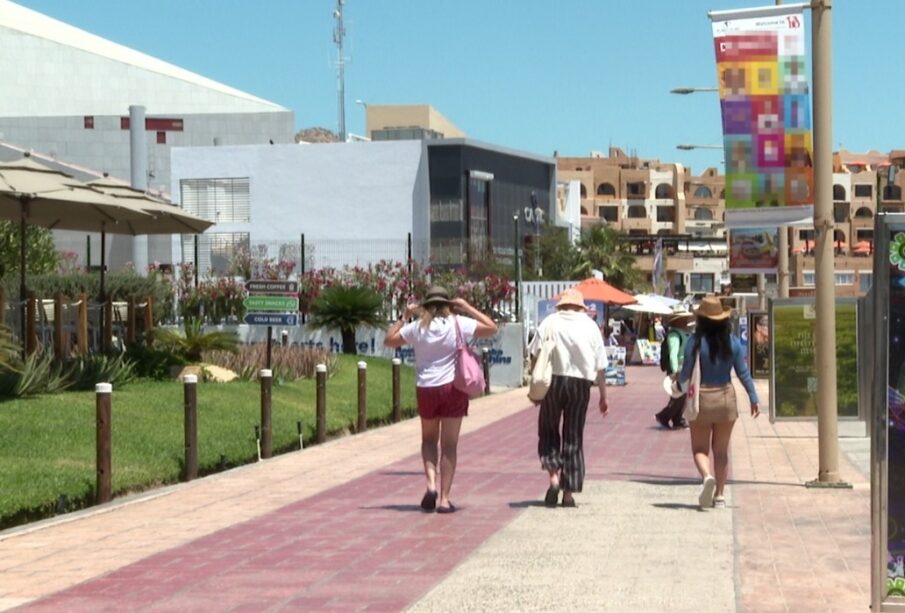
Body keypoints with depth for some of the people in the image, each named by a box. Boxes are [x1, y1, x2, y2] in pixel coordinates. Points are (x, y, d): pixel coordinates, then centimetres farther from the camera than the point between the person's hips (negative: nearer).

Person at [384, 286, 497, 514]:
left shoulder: (417, 327, -1)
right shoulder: (458, 324, -5)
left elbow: (389, 340, 10)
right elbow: (491, 328, 2)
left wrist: (404, 316, 15)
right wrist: (467, 308, 6)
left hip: (426, 389, 1)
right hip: (453, 388, -1)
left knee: (429, 439, 21)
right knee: (449, 445, 4)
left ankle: (431, 483, -1)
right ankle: (444, 499, 3)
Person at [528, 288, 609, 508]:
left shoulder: (549, 323, 2)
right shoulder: (590, 326, 7)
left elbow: (534, 355, -5)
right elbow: (600, 366, 7)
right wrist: (603, 396, 13)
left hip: (553, 381, -1)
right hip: (580, 383, 1)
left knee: (548, 430, 13)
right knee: (574, 437, 7)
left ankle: (554, 476, -8)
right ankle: (569, 492, 8)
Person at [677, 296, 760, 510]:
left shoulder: (695, 342, -12)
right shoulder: (733, 342, -3)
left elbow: (686, 374, -9)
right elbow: (743, 373, -1)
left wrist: (679, 382, 13)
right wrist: (754, 398, 7)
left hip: (701, 398, -3)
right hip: (726, 397, 3)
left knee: (700, 448, 7)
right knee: (721, 450, 13)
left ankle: (707, 476, -22)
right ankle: (719, 495, 13)